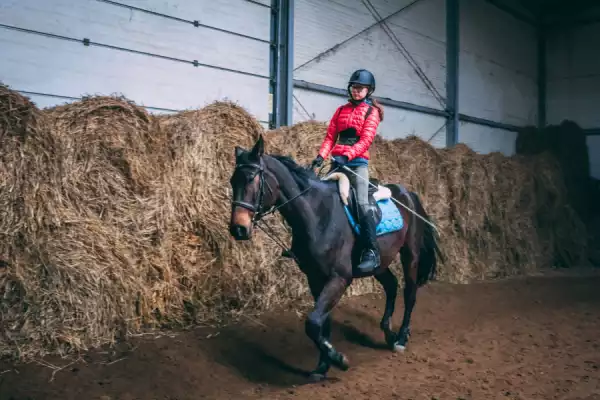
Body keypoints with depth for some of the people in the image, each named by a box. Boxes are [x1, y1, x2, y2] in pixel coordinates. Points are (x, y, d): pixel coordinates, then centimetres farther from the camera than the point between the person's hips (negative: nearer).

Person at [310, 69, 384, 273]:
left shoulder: (371, 112, 3)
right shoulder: (341, 110, 17)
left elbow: (366, 140, -10)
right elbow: (330, 136, 11)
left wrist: (347, 156, -24)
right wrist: (321, 156, -6)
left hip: (358, 162, -6)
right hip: (338, 161, 6)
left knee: (362, 203, -20)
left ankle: (371, 252, -21)